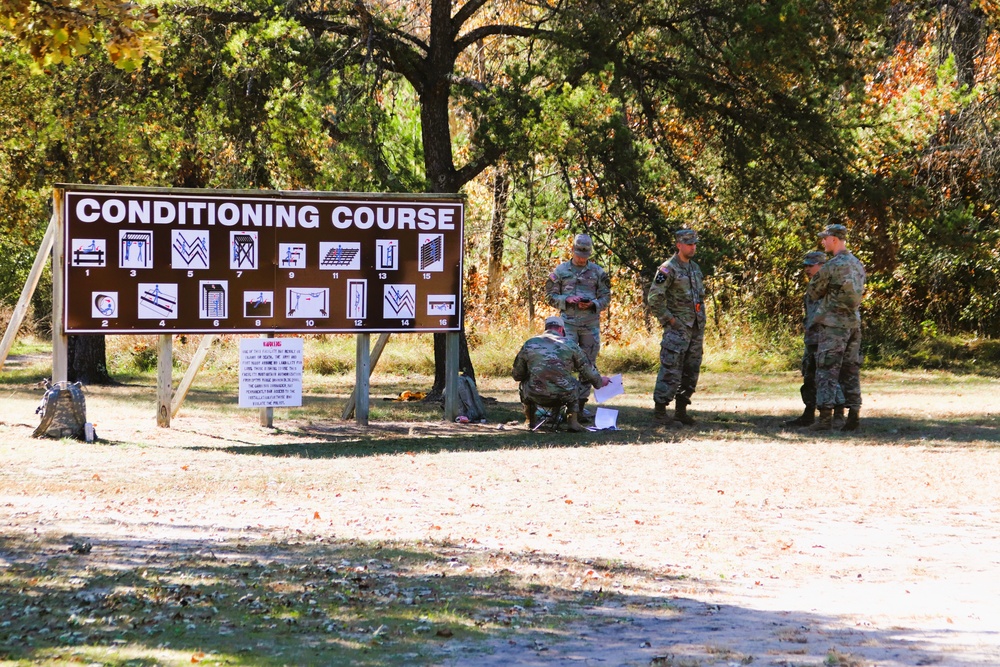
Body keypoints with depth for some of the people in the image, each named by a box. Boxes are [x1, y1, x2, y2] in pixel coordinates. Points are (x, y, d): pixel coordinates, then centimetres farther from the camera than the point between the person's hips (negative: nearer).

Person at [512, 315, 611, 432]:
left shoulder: (529, 344, 8)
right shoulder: (570, 344, 5)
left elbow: (517, 375, 14)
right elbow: (589, 371, 11)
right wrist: (600, 381, 34)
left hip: (536, 397, 2)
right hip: (564, 396, -2)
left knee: (524, 383, 33)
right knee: (584, 385, 26)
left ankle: (530, 422, 28)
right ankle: (573, 421, 11)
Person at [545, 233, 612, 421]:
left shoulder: (598, 272, 7)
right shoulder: (561, 271, 4)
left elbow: (606, 298, 8)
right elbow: (550, 296, 5)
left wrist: (592, 304, -12)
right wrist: (567, 300, -13)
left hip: (591, 323, 2)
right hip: (568, 322, -2)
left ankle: (581, 404, 12)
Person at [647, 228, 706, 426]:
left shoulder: (695, 268, 15)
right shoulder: (668, 269, -12)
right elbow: (654, 299, -16)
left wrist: (701, 321, 16)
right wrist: (669, 319, -15)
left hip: (696, 328, 8)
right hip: (677, 328, -8)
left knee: (691, 372, 10)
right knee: (670, 371, -10)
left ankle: (681, 410, 17)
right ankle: (659, 411, -6)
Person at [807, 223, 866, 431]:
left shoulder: (832, 266, -13)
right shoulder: (858, 265, 11)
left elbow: (813, 291, -3)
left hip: (833, 324, -7)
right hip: (854, 322, 7)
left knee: (827, 370, -6)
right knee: (851, 370, 10)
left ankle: (825, 416, -11)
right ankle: (853, 415, 7)